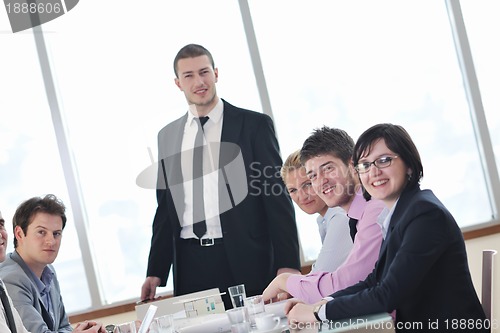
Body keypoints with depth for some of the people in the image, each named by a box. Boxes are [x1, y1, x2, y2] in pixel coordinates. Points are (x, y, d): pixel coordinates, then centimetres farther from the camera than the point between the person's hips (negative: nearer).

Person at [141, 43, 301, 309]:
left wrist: (287, 264, -10)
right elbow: (165, 206, 16)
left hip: (247, 264, -3)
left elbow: (278, 196, -2)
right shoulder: (167, 136, 14)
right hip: (190, 265, 3)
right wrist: (155, 272, 10)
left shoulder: (255, 125, 1)